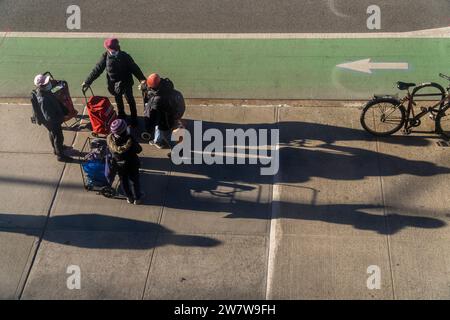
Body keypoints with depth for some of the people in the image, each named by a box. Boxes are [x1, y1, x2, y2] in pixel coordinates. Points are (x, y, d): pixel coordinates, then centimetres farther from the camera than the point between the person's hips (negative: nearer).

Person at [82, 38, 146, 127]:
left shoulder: (124, 56, -19)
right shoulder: (105, 57, -14)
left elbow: (134, 68, -19)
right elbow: (97, 70, -8)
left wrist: (142, 79, -34)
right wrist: (87, 82, -9)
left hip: (126, 83, -2)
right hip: (114, 84, 2)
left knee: (130, 100, 12)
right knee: (118, 100, 22)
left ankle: (134, 118, 30)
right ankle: (121, 115, 46)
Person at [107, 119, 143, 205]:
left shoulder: (109, 139, -28)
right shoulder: (129, 140, -37)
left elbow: (109, 150, -8)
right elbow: (139, 150, -20)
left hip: (118, 165, 3)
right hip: (132, 164, -3)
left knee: (123, 181, 27)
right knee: (134, 181, 23)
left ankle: (129, 197, 48)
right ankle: (137, 198, 43)